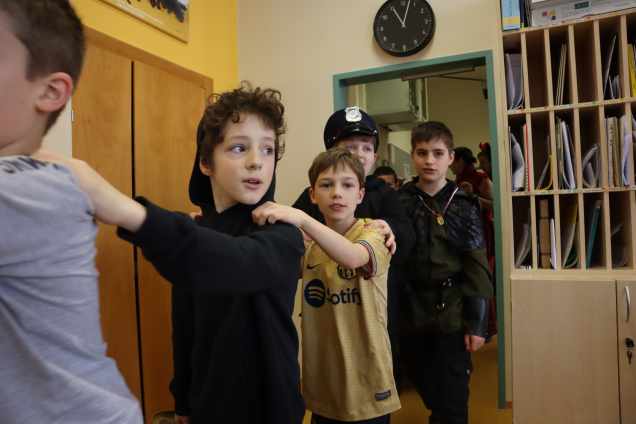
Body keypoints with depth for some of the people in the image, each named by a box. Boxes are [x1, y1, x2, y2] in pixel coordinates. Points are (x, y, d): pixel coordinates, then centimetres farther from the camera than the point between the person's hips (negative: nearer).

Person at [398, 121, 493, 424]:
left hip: (452, 313, -2)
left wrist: (477, 322, -7)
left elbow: (477, 266, -4)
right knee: (424, 388, 19)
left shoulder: (463, 204, -2)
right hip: (412, 314, 2)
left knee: (452, 399, 6)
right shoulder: (399, 202, -1)